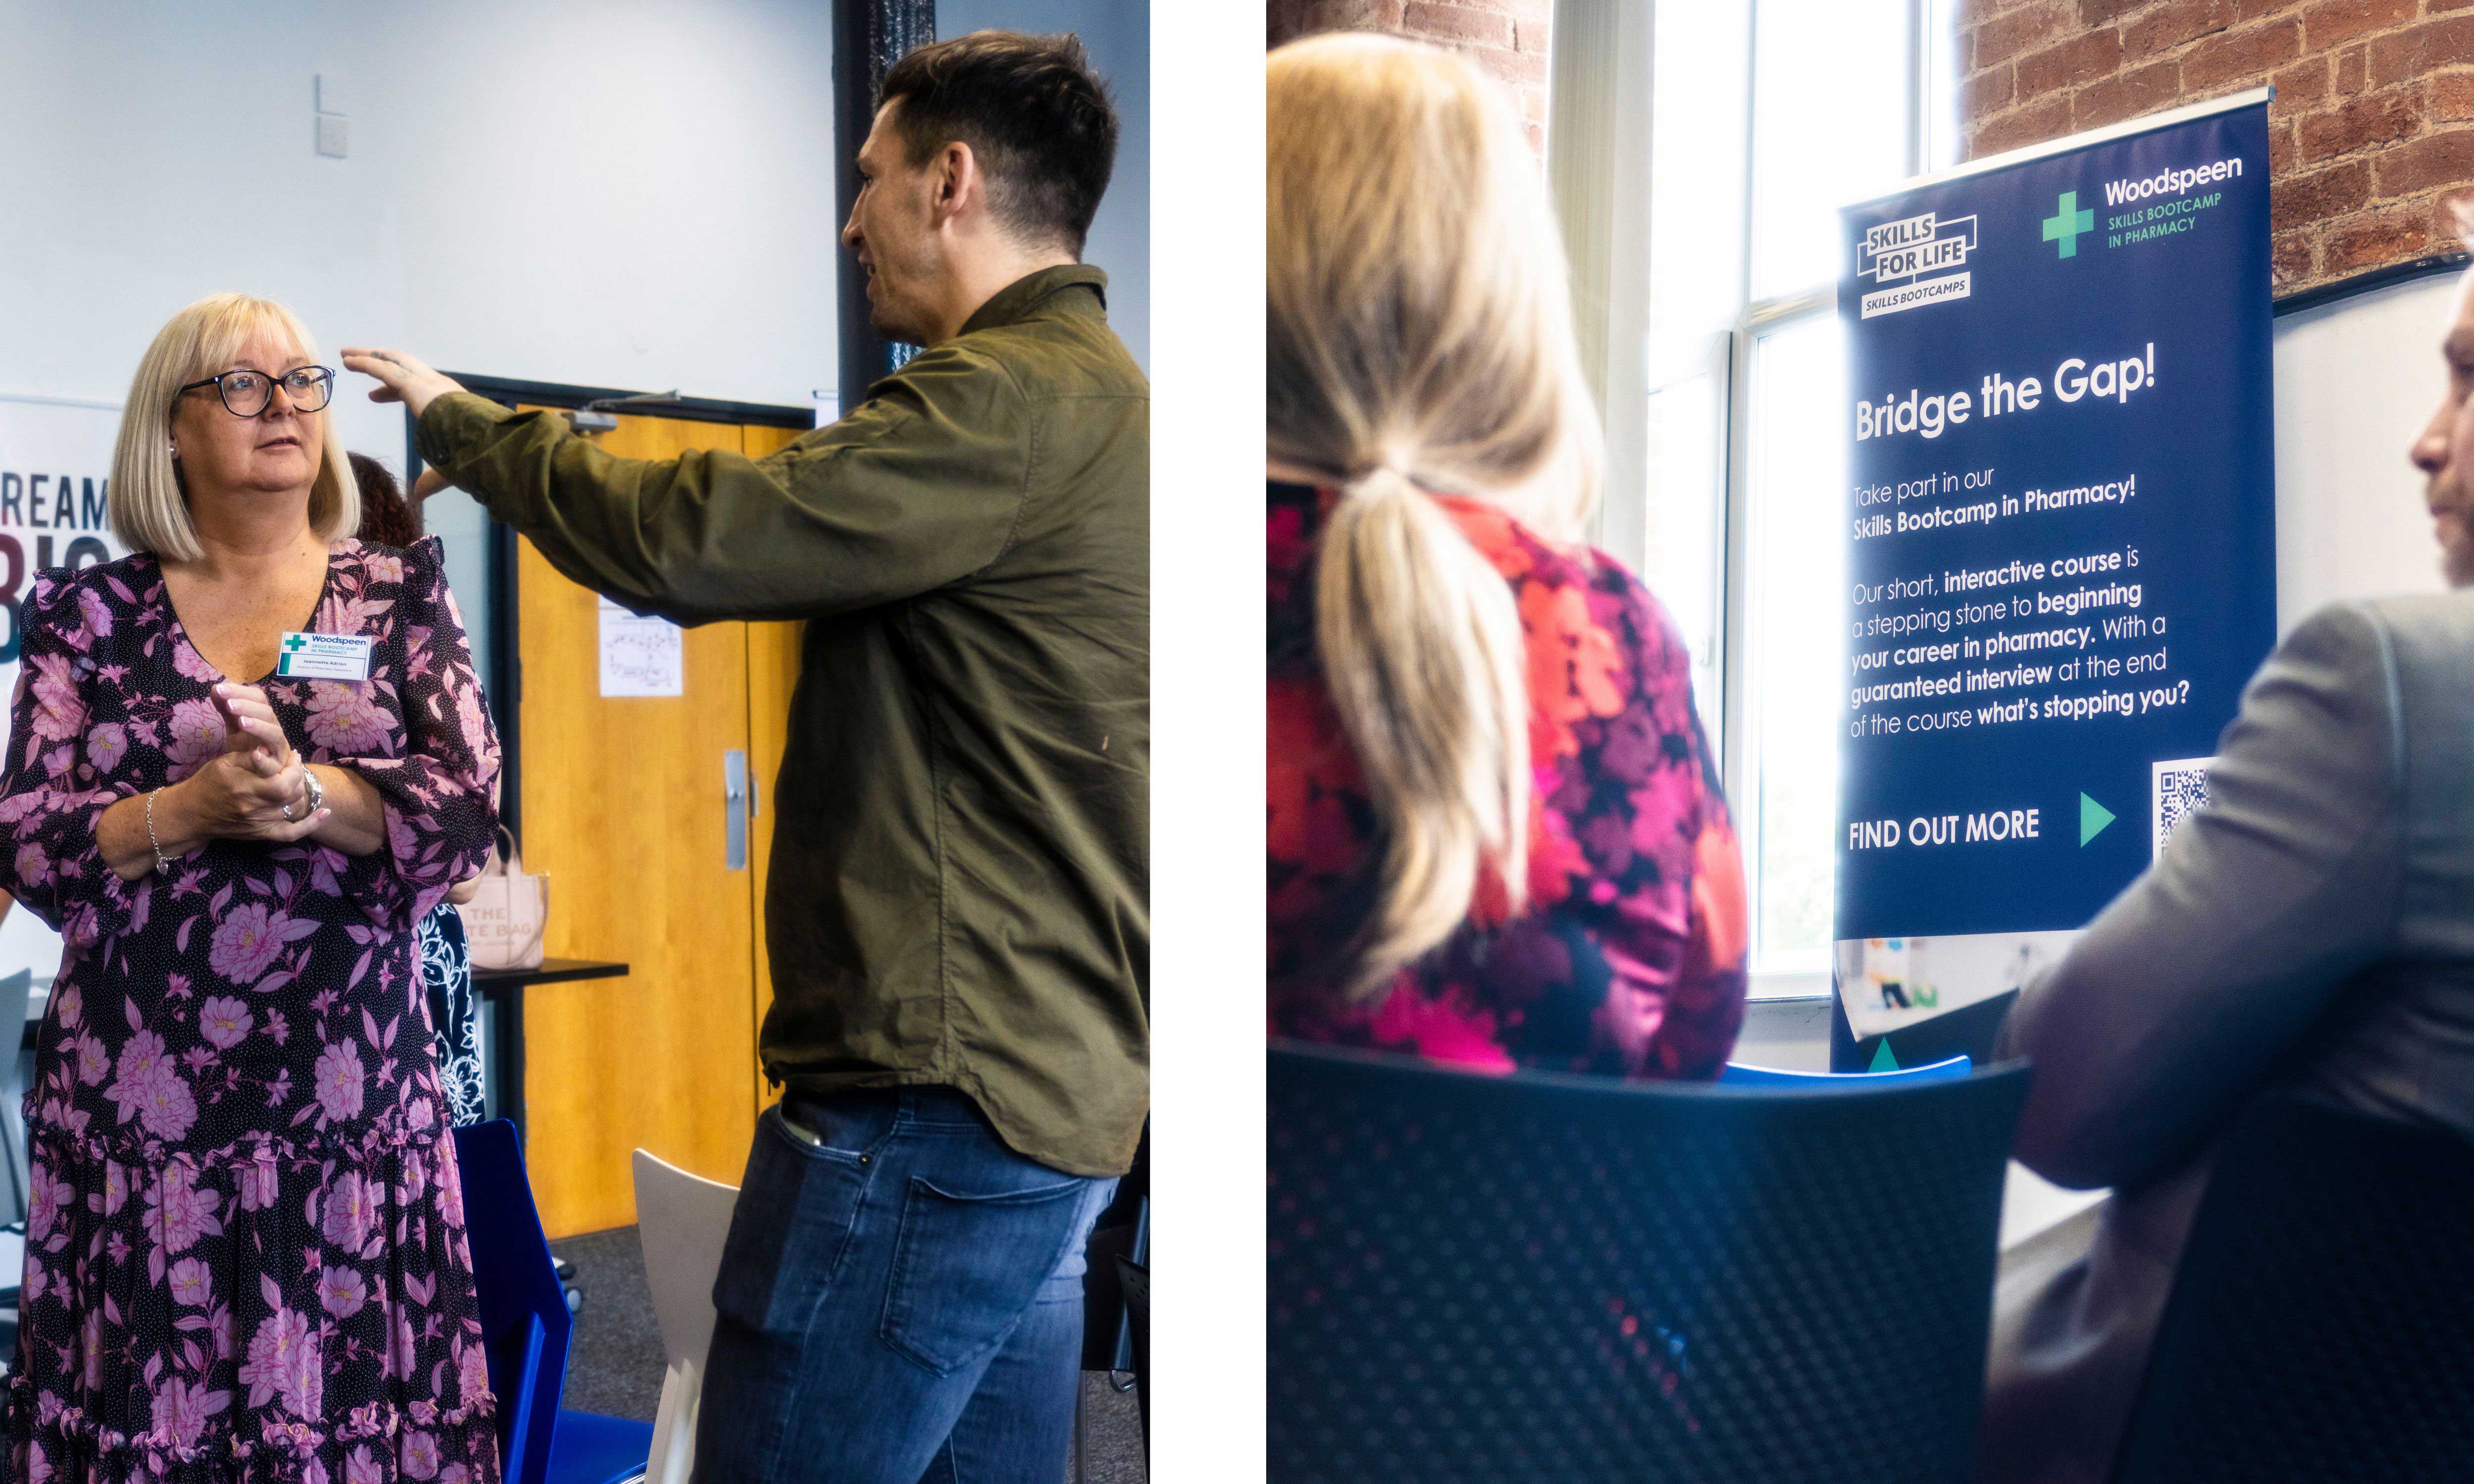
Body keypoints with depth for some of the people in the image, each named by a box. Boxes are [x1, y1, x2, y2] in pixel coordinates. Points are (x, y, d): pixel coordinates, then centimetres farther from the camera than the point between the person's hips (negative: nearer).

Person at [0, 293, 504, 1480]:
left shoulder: (399, 595, 7)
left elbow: (468, 804, -3)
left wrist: (309, 793, -19)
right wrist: (190, 810, -14)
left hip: (350, 1097, 0)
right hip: (134, 1102, 1)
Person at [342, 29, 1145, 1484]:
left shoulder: (1008, 399, -15)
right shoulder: (1089, 389, 18)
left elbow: (680, 537, -17)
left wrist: (458, 415, -2)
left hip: (938, 1095, -10)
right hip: (1054, 1087, 10)